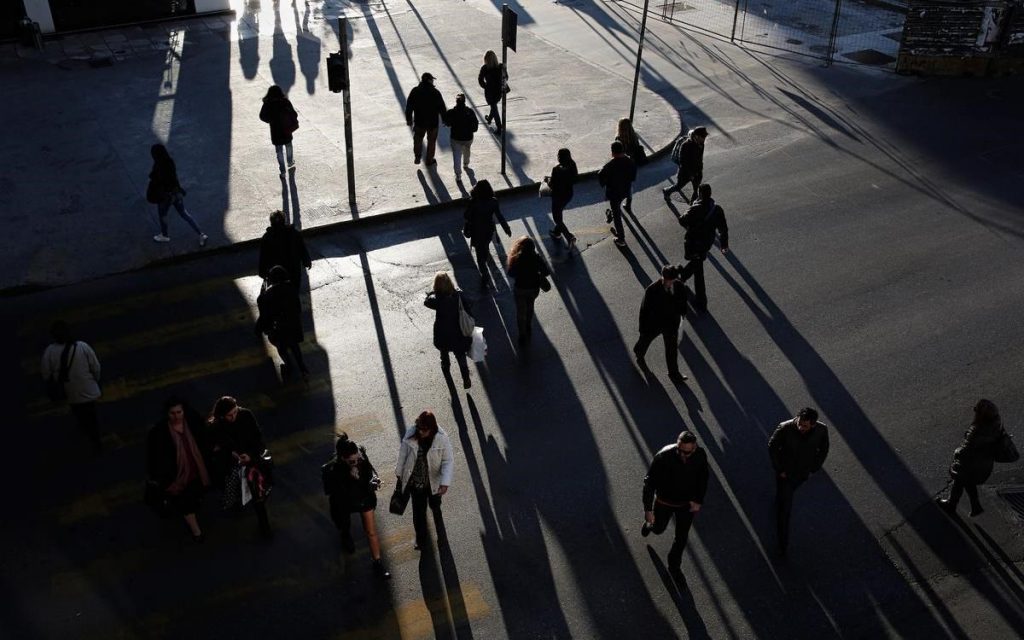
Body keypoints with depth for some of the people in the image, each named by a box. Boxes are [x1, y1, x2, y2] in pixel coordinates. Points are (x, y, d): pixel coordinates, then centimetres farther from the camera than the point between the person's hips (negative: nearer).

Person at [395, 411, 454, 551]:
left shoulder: (441, 439, -28)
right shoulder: (411, 434, -22)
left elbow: (448, 461, -21)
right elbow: (403, 454, -7)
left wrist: (445, 483, -29)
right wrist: (399, 474, 3)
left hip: (433, 481, 0)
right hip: (415, 481, 0)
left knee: (434, 504, 29)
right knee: (418, 510, 11)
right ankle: (421, 537, 34)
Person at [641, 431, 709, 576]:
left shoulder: (700, 455, -24)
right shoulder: (663, 456, -35)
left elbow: (703, 478, -2)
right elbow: (649, 482, -25)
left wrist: (699, 501, -6)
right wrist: (648, 509, -27)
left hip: (687, 504, 2)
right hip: (664, 502, -2)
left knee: (681, 538, 16)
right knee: (658, 529, 24)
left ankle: (674, 564, 44)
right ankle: (649, 524, 61)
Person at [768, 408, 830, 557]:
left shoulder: (822, 430, -26)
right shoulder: (785, 428, -34)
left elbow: (823, 450, -4)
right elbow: (772, 446, -15)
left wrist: (813, 469, -1)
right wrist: (779, 470, -11)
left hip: (803, 473, 3)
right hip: (785, 472, -3)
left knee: (791, 490, 32)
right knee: (784, 507, 4)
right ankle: (783, 544, 18)